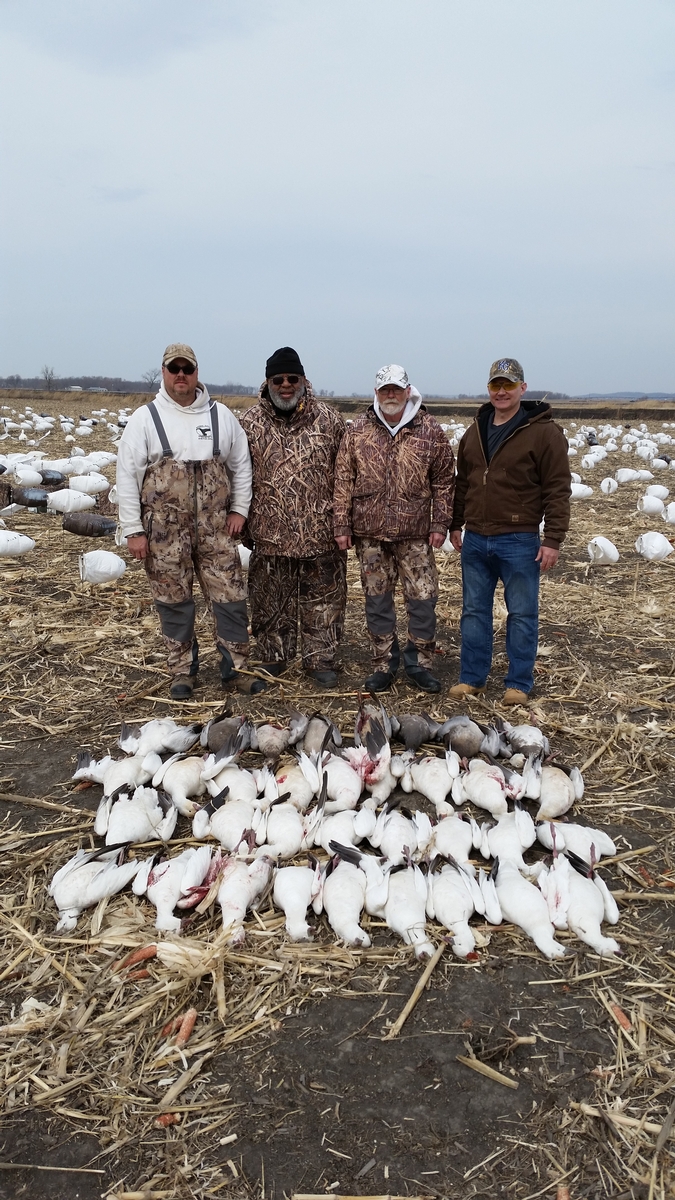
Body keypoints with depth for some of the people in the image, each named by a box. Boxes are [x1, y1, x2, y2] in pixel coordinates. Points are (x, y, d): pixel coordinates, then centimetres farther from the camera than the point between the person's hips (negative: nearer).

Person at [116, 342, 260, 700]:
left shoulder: (220, 415, 7)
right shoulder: (144, 418, 0)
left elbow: (241, 465, 15)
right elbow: (127, 476, -2)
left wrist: (239, 509, 5)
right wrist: (133, 530, -7)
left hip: (215, 527, 2)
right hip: (164, 529, -1)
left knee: (230, 597, 3)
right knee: (174, 602, 8)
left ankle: (234, 666, 19)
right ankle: (182, 671, 23)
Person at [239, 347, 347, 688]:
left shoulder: (328, 419, 1)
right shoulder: (251, 423, 3)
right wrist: (241, 520, 6)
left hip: (320, 532, 0)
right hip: (269, 532, 1)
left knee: (323, 600, 7)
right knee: (271, 601, 11)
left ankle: (321, 660, 21)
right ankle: (273, 659, 27)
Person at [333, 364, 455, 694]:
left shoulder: (430, 431, 1)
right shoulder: (358, 431, 3)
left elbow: (444, 481, 4)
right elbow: (343, 481, 3)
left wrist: (440, 524, -1)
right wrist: (342, 525, 0)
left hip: (415, 534, -1)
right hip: (369, 533, 1)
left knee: (422, 599, 2)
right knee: (377, 600, 9)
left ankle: (419, 663, 19)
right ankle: (384, 664, 22)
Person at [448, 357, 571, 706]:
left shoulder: (544, 432, -7)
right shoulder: (475, 432, 11)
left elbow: (557, 490, -10)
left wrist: (553, 540, -13)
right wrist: (455, 524, 18)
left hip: (518, 541, -5)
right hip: (475, 540, 6)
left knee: (522, 615, 5)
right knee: (474, 611, 12)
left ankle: (519, 683, 18)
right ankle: (471, 678, 23)